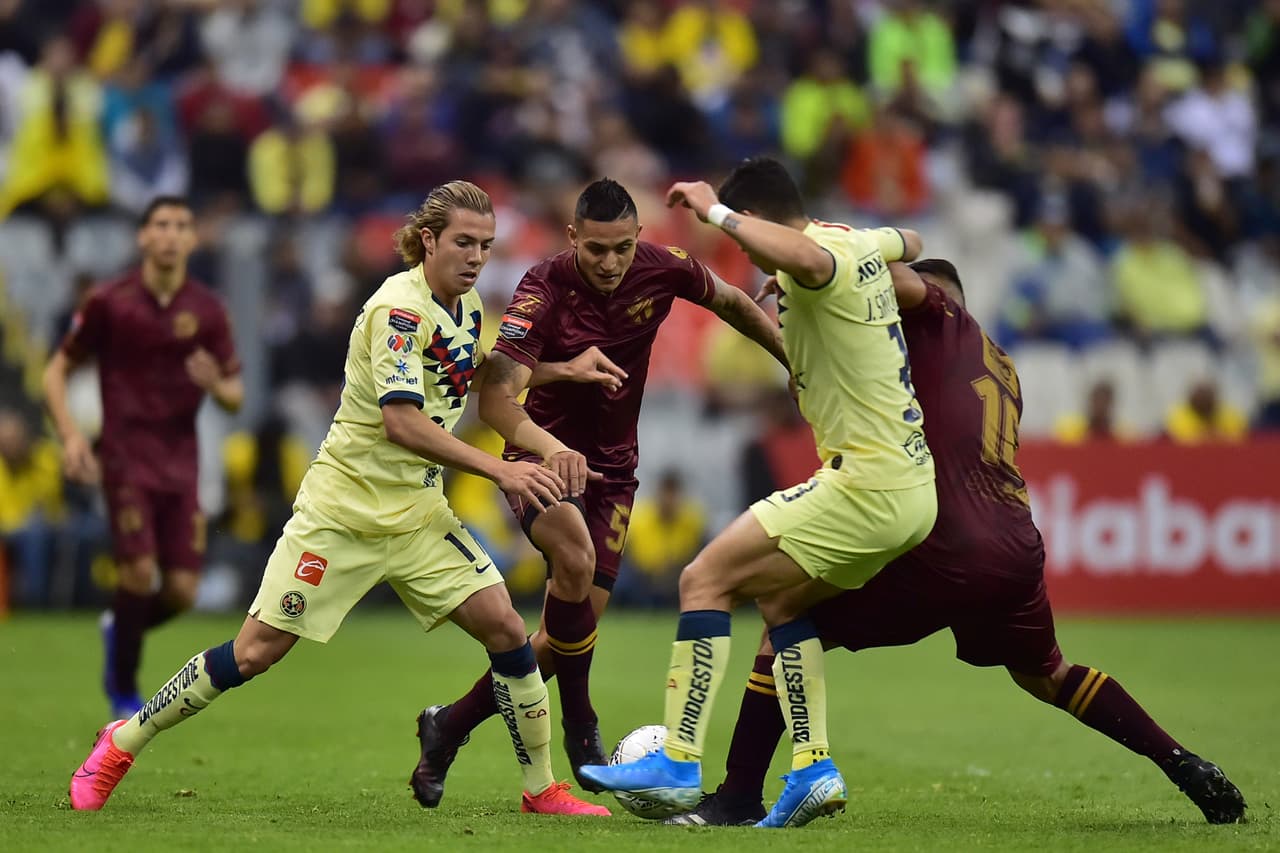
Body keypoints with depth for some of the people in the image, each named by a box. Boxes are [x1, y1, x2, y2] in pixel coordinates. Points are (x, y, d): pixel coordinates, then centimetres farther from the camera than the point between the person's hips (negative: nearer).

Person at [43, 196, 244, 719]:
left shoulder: (207, 310, 4)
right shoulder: (109, 302, -2)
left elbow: (235, 396, 8)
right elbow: (57, 371, 6)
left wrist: (216, 385, -16)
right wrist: (70, 435, -9)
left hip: (181, 460, 3)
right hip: (127, 456, -3)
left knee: (182, 591, -3)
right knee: (139, 571, -17)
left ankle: (119, 631, 31)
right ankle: (123, 692, 4)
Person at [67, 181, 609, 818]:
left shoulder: (467, 306, 6)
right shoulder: (399, 308, -20)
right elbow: (400, 420, -30)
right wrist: (499, 470, -34)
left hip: (417, 514, 7)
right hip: (343, 508, -7)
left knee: (506, 629, -5)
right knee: (257, 650, -5)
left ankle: (541, 789, 7)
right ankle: (123, 743, 11)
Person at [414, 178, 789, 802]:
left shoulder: (662, 268, -12)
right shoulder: (542, 292, -23)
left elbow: (733, 304, 11)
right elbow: (496, 397, -33)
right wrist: (549, 447, -50)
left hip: (612, 468, 4)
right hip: (543, 455, -4)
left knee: (573, 628, -1)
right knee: (576, 556, -34)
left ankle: (449, 727, 19)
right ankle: (580, 727, -16)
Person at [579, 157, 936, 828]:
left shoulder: (822, 257, -14)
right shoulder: (861, 244, 13)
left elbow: (808, 259, -42)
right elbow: (908, 242, 37)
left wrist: (716, 212, -33)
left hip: (868, 487, -10)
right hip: (915, 489, 10)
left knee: (705, 580, -7)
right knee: (778, 599, 22)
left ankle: (677, 765, -11)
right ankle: (813, 769, 13)